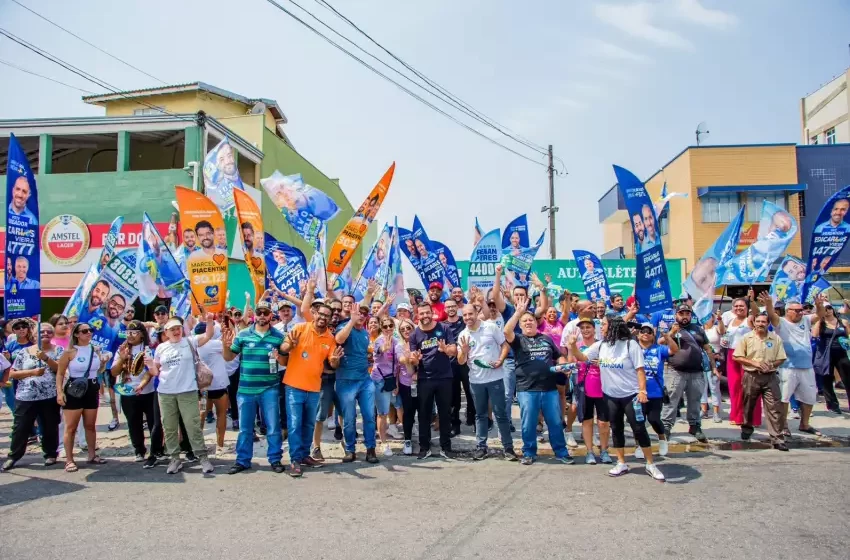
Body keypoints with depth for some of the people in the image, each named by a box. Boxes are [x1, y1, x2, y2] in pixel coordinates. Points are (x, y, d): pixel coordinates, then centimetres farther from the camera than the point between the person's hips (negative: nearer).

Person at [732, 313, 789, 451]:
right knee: (748, 406, 14)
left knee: (775, 408, -5)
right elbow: (736, 357, -2)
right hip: (751, 376, 0)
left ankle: (777, 439, -2)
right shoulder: (746, 338, 0)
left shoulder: (776, 339, 3)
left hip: (770, 377, 0)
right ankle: (746, 427, 38)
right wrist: (754, 363, -12)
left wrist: (771, 365, -14)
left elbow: (781, 359, 6)